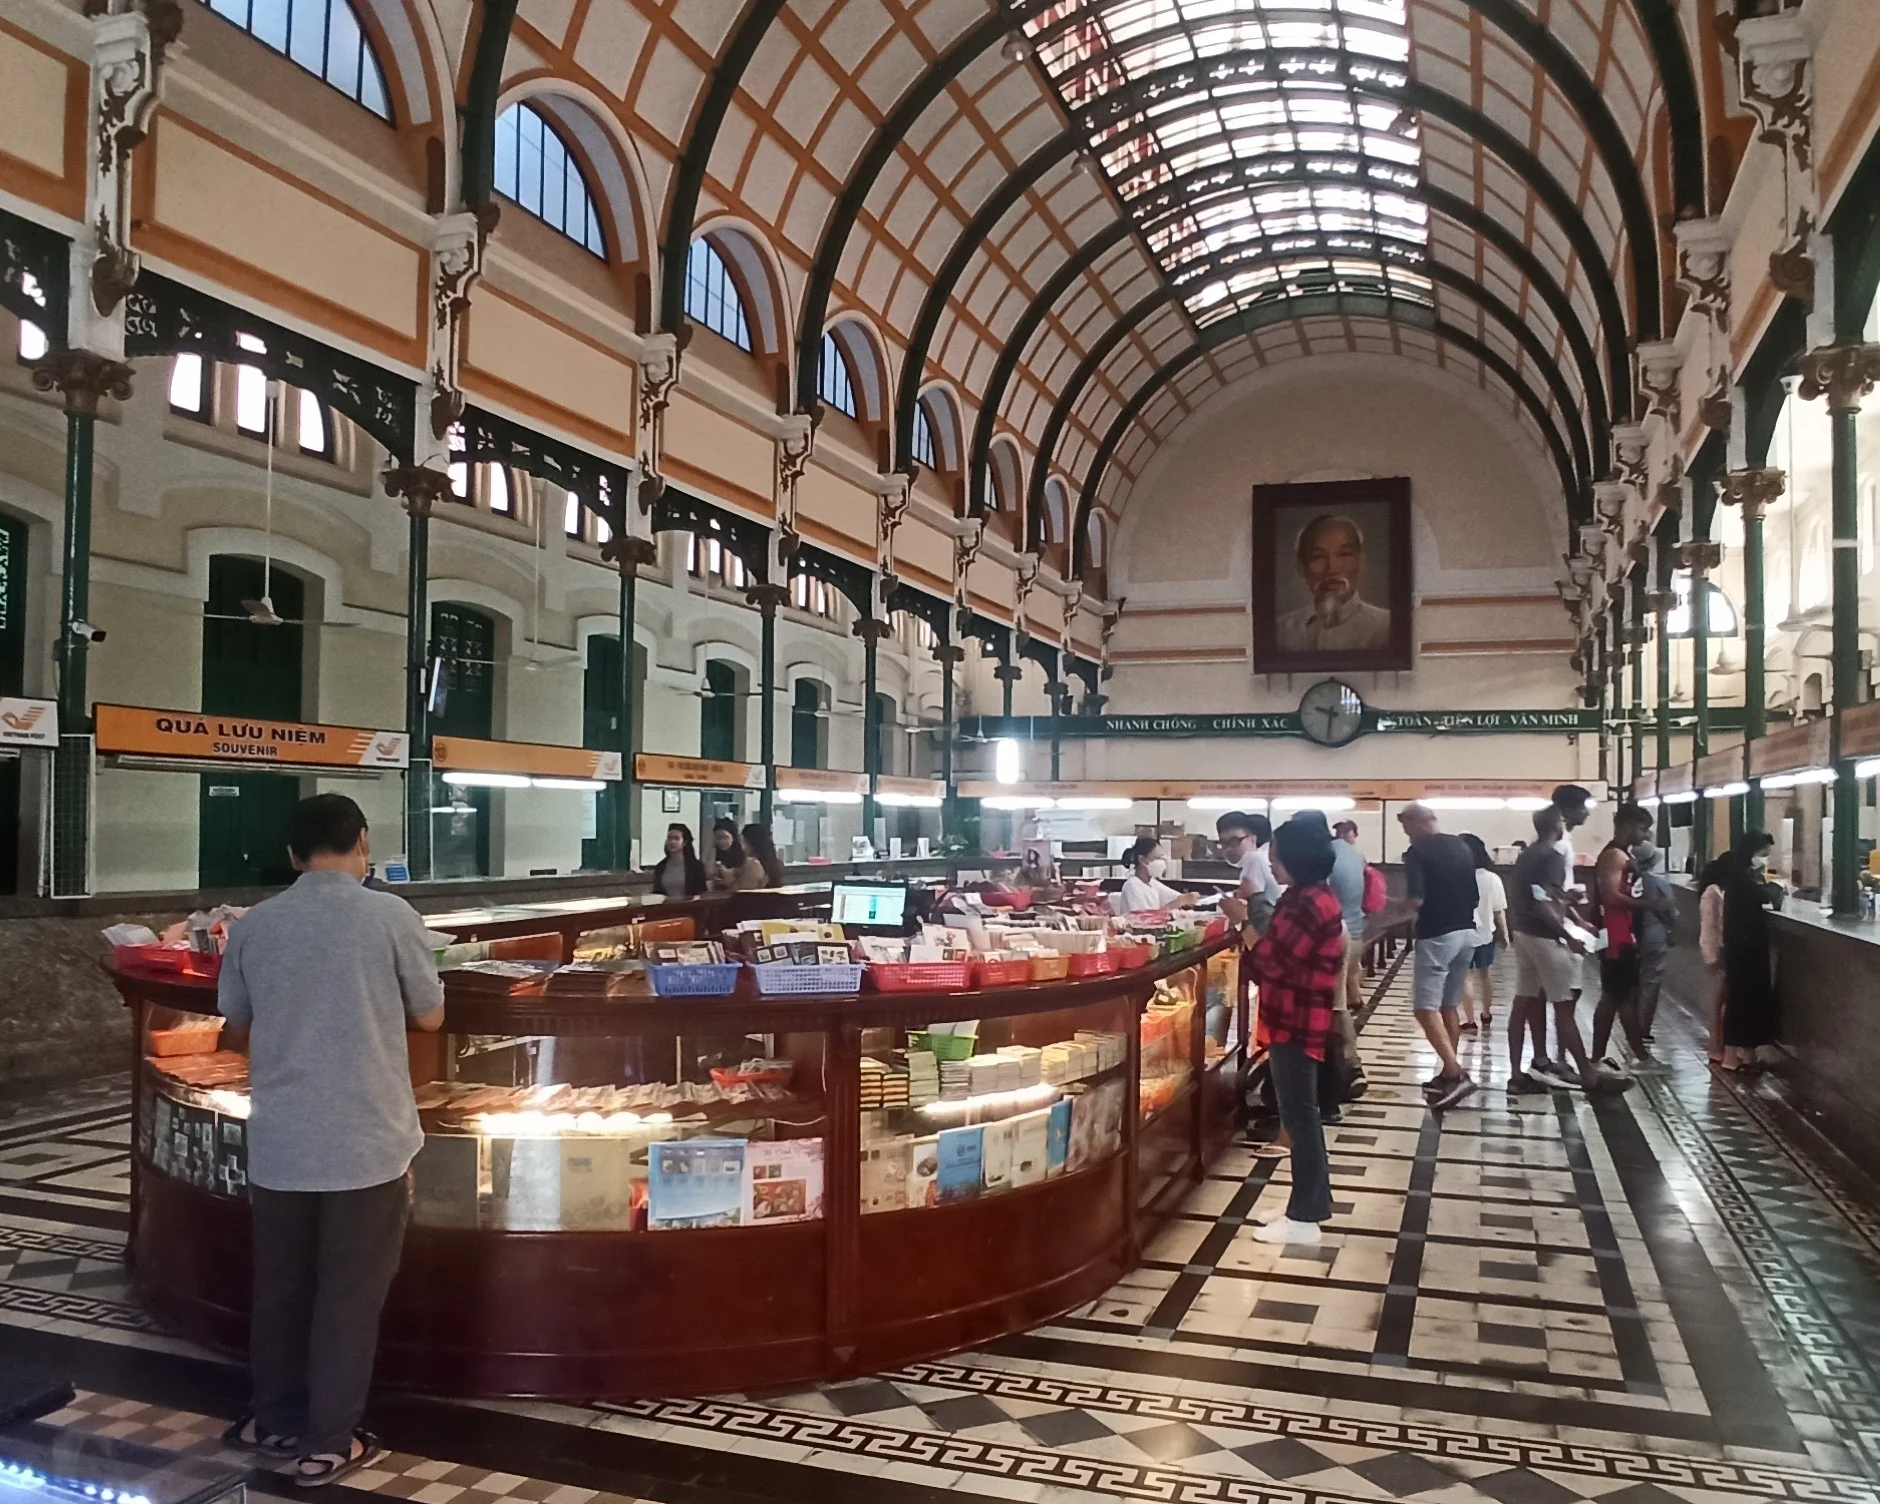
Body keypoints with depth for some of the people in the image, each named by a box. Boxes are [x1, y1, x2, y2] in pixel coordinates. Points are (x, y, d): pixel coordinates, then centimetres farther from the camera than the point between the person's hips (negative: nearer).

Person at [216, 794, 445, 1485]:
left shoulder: (251, 926, -1)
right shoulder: (390, 916, -11)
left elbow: (237, 1021, 15)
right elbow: (430, 1017, 0)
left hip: (278, 1142, 4)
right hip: (366, 1141, -4)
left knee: (279, 1287, 19)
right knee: (349, 1296, 8)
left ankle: (275, 1419, 35)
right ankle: (328, 1443, 18)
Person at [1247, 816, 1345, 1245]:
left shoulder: (1310, 904, -21)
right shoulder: (1308, 897, 12)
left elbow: (1271, 960, -21)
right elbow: (1282, 956, 14)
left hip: (1296, 1023, -10)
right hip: (1294, 1018, 10)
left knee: (1298, 1115, -3)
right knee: (1299, 1114, 15)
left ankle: (1304, 1218, 5)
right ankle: (1310, 1205, 25)